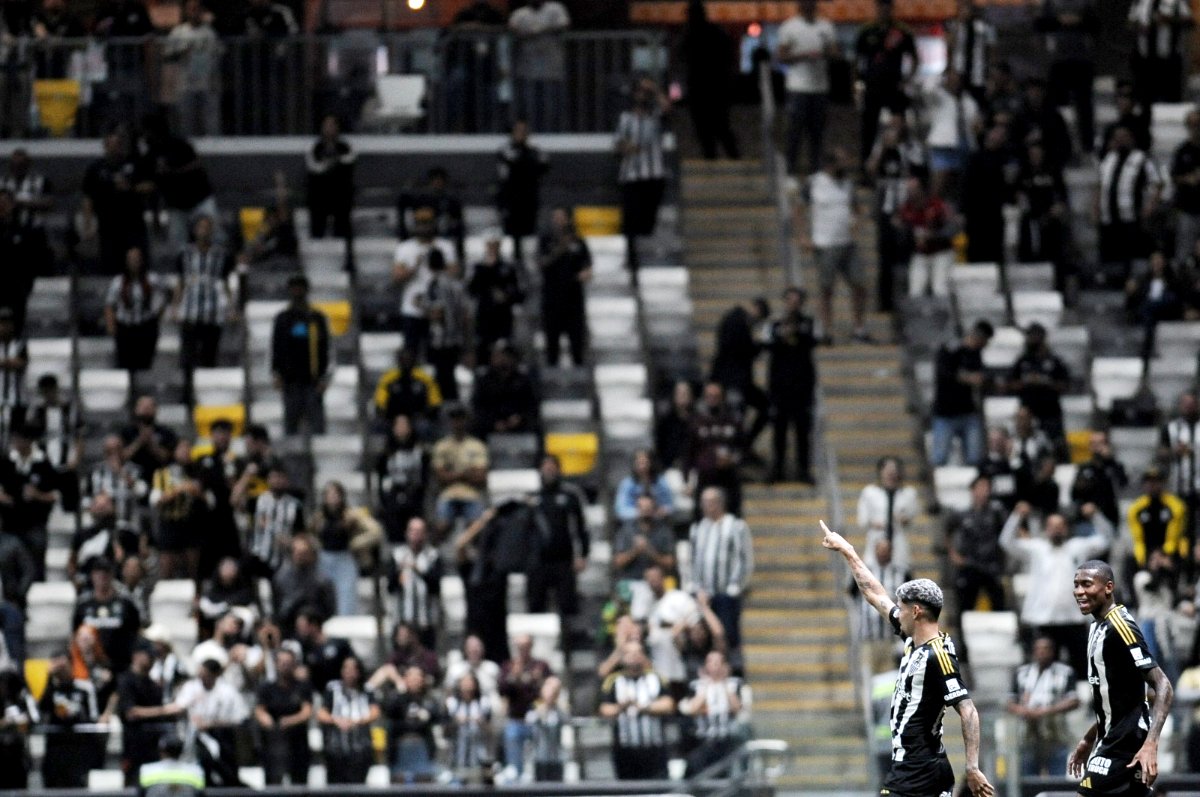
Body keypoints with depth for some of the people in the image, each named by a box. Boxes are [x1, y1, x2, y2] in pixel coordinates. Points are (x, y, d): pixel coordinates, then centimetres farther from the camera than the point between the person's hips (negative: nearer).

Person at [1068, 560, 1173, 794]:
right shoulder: (1099, 625, 12)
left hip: (1125, 745, -10)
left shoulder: (1121, 628, -17)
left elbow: (1163, 687, -21)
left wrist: (1150, 744, -31)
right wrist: (1088, 740, 27)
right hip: (1111, 740, 10)